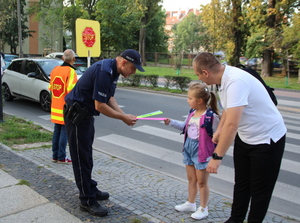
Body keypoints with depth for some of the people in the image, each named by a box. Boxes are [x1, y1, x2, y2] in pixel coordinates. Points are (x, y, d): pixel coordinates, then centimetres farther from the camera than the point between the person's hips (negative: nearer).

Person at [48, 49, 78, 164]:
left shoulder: (55, 70, 8)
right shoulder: (70, 71, -14)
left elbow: (51, 87, 14)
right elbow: (71, 90, -22)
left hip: (55, 107, 7)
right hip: (65, 107, -7)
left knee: (57, 131, 15)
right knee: (65, 132, 1)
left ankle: (55, 156, 22)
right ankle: (61, 157, 6)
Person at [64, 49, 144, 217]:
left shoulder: (113, 71, 4)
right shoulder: (104, 71, -27)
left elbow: (110, 98, 9)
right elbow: (100, 106, -27)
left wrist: (124, 115, -5)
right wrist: (123, 118, -17)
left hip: (86, 113, 10)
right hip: (76, 114, -10)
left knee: (87, 154, 18)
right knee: (82, 157, -2)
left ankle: (90, 189, 33)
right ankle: (87, 200, 8)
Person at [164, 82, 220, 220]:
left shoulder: (211, 116, -21)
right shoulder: (192, 113, 2)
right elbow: (184, 127, 17)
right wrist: (171, 122, 10)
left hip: (202, 151, -7)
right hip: (189, 148, 7)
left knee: (201, 182, 8)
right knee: (191, 179, 20)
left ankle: (203, 209, 26)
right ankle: (190, 203, 38)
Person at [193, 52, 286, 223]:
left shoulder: (236, 81, -33)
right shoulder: (226, 77, -4)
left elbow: (231, 125, -39)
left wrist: (217, 157, -35)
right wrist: (219, 131, 10)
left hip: (267, 138, -9)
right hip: (244, 137, 9)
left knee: (260, 189, 7)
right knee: (241, 183, 19)